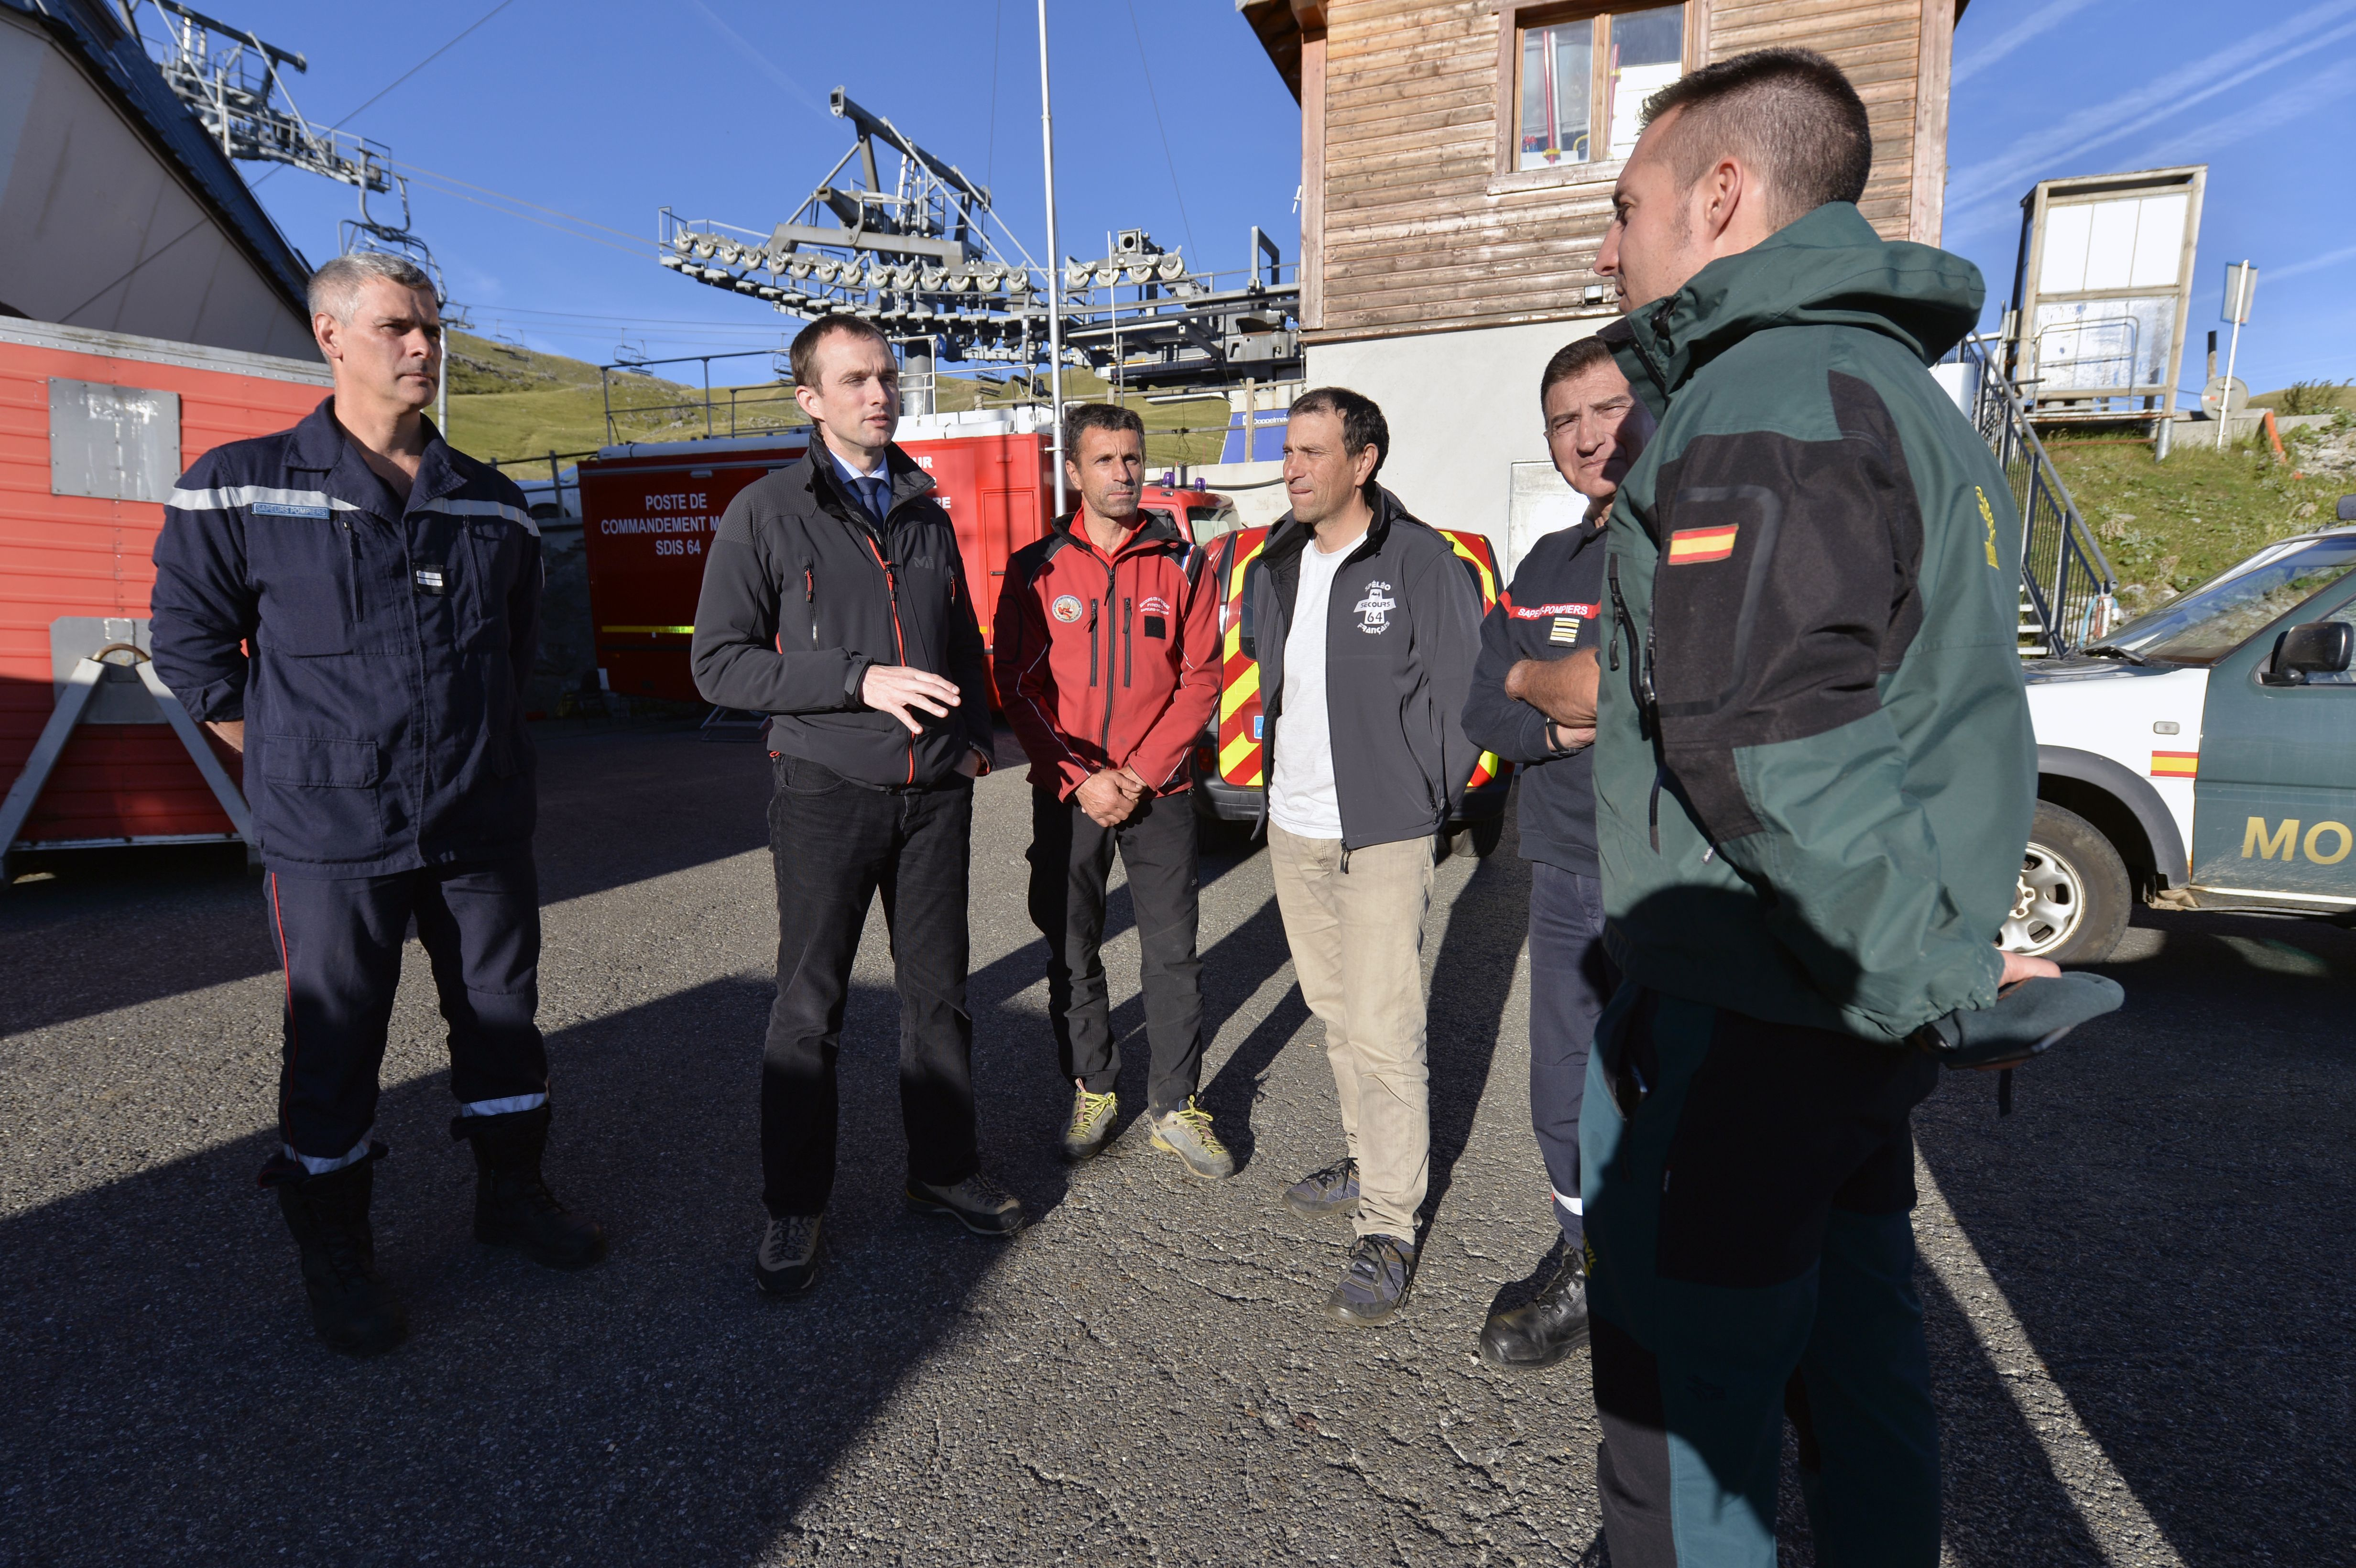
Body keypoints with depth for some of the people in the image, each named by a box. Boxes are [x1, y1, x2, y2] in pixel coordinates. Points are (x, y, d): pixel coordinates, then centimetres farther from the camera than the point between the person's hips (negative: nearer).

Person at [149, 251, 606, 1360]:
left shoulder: (492, 504, 8)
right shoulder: (241, 489, -4)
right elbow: (189, 645, 2)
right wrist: (297, 765, 0)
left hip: (485, 827, 4)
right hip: (332, 838, -3)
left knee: (503, 1017, 15)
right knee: (333, 1051, 8)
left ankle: (511, 1194, 35)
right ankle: (333, 1252, 28)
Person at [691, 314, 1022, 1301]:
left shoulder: (926, 515, 12)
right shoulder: (766, 514, -3)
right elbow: (720, 663, -9)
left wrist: (974, 740, 9)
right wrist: (859, 680, -18)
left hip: (936, 795, 4)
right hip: (829, 794, -4)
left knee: (938, 994, 12)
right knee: (810, 1008, 4)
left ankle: (945, 1170, 28)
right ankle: (794, 1210, 19)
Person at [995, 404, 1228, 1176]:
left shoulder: (1181, 563, 3)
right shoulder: (1036, 569, 2)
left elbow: (1200, 678, 0)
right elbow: (1017, 685, -1)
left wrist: (1142, 773, -10)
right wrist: (1079, 781, -11)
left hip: (1160, 793, 0)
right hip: (1066, 793, 1)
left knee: (1173, 954, 3)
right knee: (1072, 954, 10)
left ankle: (1174, 1107, 18)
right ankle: (1093, 1091, 28)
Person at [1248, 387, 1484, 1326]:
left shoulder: (1421, 561, -10)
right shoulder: (1277, 567, 10)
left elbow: (1459, 690, -7)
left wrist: (1424, 800, -5)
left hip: (1381, 834, -7)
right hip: (1292, 828, 7)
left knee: (1383, 1031, -5)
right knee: (1333, 1009, 18)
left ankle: (1389, 1230, 8)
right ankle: (1367, 1162, 36)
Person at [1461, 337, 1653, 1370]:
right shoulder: (1548, 565, 14)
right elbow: (1482, 705, 7)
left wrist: (1532, 679, -4)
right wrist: (1560, 728, -14)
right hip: (1569, 879, 6)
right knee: (1568, 1103, 17)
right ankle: (1592, 1278, 38)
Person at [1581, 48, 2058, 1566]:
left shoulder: (1767, 395, -15)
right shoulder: (1907, 395, 18)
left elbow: (1762, 741, -26)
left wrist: (1929, 969, -15)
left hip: (1748, 1018, -10)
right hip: (1858, 1011, 10)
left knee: (1684, 1403, 5)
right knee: (1855, 1361, 22)